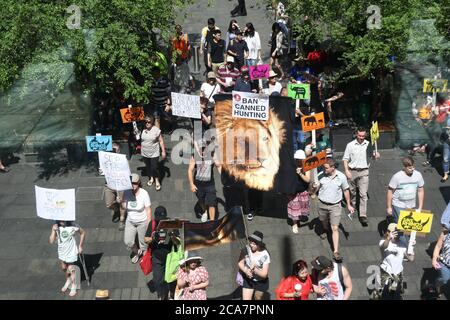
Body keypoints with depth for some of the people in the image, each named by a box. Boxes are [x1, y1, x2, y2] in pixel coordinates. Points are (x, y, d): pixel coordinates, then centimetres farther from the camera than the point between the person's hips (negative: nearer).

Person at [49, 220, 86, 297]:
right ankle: (68, 281, 51)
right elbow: (51, 241, -16)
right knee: (64, 268, 22)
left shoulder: (73, 227, -24)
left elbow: (83, 233, -9)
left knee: (71, 269, 8)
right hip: (62, 252, 4)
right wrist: (53, 231, -28)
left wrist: (80, 246, -6)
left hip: (71, 252, -4)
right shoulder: (56, 227, -14)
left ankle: (74, 286, 30)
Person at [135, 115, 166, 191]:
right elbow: (138, 138, 11)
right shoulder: (142, 129, -4)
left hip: (154, 153, -4)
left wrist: (163, 151, -8)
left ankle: (157, 181, 17)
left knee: (154, 168, -5)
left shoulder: (156, 130, -13)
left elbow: (161, 141, -8)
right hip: (145, 153, 4)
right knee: (148, 167, 18)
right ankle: (151, 178, 42)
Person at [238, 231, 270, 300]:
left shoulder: (265, 255, -23)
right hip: (248, 280, 1)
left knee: (258, 298, 21)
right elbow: (240, 263, -8)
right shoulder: (246, 249, -15)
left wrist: (254, 269, -39)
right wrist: (246, 271, -28)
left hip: (261, 282, -1)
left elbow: (264, 274, -22)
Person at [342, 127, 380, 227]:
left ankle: (363, 215, -8)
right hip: (352, 171, 0)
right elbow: (345, 159, -1)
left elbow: (373, 154, 16)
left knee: (363, 194, -7)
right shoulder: (350, 145, -4)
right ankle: (352, 205, 44)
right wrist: (346, 171, -11)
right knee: (352, 191, 17)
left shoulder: (368, 145, 1)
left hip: (364, 171, 0)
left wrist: (376, 154, -8)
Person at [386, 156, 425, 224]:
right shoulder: (397, 177, -16)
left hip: (411, 206, 4)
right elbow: (390, 191, -8)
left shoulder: (418, 175, -6)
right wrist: (389, 207, -6)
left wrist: (420, 208, 4)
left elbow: (421, 191, 4)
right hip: (398, 206, -4)